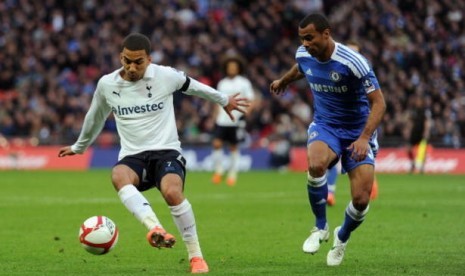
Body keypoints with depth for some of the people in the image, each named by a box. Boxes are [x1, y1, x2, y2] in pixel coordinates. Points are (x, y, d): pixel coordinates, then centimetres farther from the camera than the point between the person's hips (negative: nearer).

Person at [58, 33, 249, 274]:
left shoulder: (165, 76, -4)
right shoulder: (106, 85, 3)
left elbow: (192, 86, 17)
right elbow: (95, 117, 23)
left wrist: (224, 101, 32)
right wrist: (79, 146, 38)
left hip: (166, 152, -2)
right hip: (132, 157, 2)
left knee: (172, 192, -34)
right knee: (118, 176, -36)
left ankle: (196, 256, -18)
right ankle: (156, 229, -56)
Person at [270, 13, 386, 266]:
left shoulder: (353, 62, -24)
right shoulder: (303, 55, -6)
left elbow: (378, 102, -20)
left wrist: (364, 137, -33)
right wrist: (284, 80, 42)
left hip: (357, 132, -3)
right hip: (324, 125, 3)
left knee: (361, 200, -14)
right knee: (316, 165, -34)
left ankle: (342, 237, 22)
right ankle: (320, 227, -10)